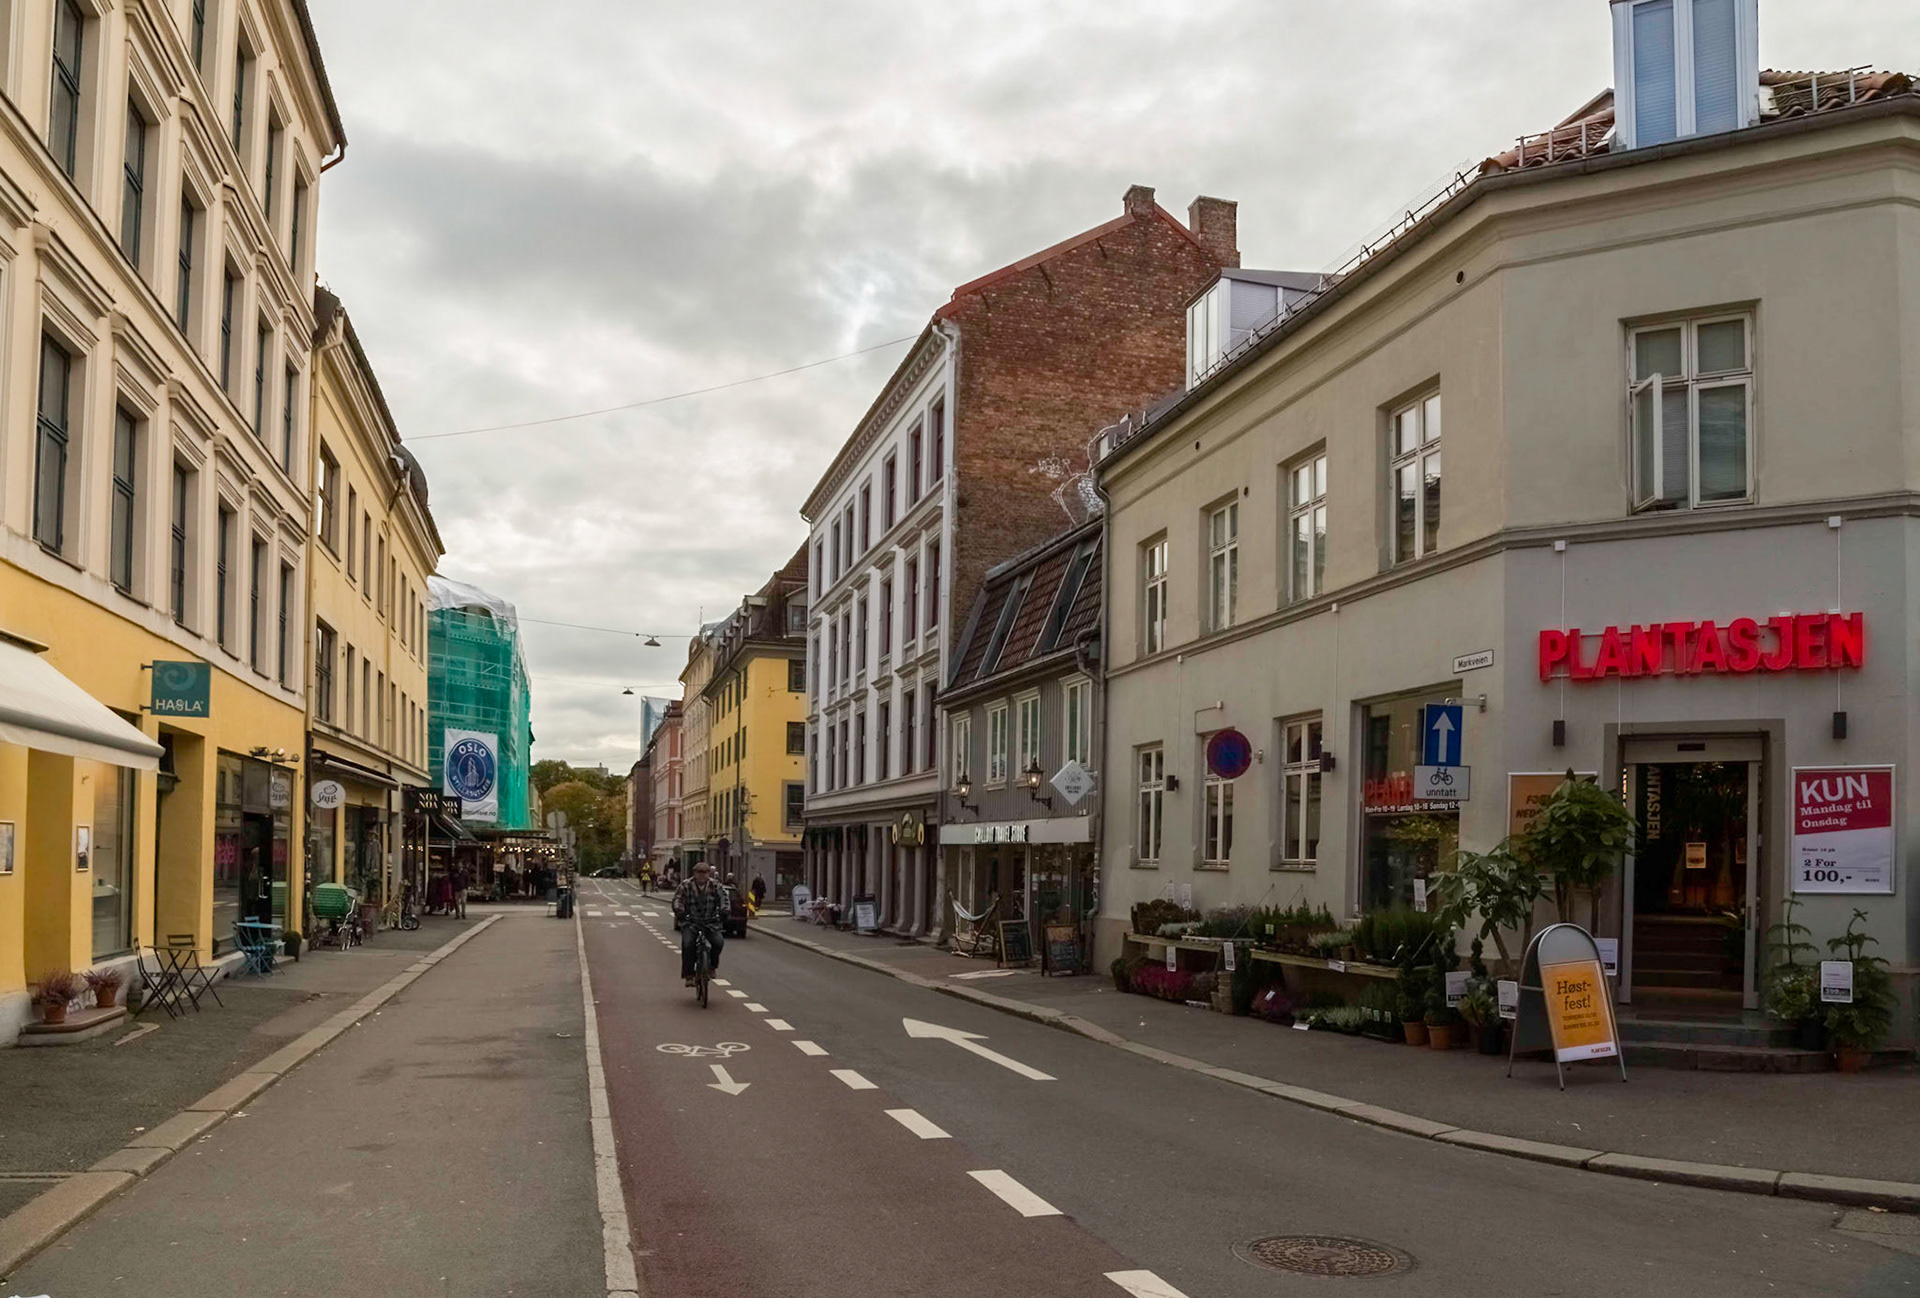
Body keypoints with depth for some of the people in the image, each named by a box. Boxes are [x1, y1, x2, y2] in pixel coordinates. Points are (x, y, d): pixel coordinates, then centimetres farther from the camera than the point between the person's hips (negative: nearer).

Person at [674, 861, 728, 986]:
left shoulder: (715, 885, 2)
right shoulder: (686, 885, -1)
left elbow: (723, 897, -3)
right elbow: (677, 898, -5)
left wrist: (723, 910, -21)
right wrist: (678, 910, -25)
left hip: (710, 922, 1)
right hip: (691, 922, -1)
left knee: (719, 942, -22)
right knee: (688, 944, -24)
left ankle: (712, 966, 5)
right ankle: (688, 975, -12)